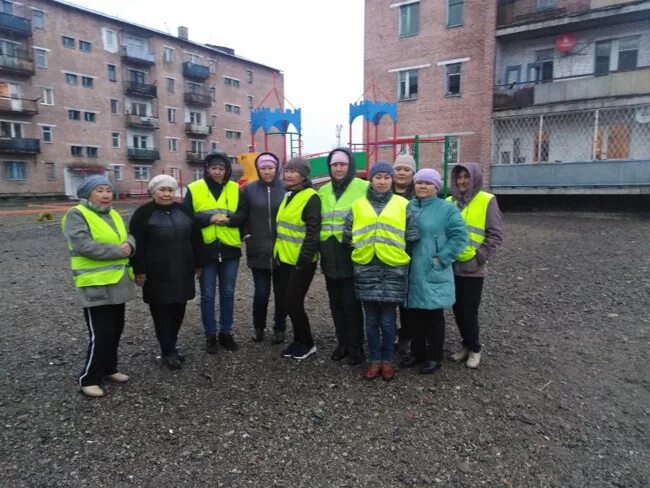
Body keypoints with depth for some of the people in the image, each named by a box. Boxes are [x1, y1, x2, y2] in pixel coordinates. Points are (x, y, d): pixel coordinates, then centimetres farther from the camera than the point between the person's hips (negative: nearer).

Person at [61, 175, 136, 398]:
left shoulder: (114, 215, 14)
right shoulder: (76, 215, -11)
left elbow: (128, 237, 12)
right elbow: (83, 245, -24)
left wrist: (129, 245, -12)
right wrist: (118, 250, -18)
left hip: (118, 283, 8)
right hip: (95, 285, -8)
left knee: (115, 329, 16)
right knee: (101, 334, -5)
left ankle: (109, 369, 32)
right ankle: (88, 379, 11)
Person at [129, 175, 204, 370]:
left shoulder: (183, 210, 9)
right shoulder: (143, 213, -4)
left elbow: (195, 238, 11)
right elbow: (137, 245, -8)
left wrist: (198, 263, 9)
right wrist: (139, 270, -12)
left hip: (182, 271, 5)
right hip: (157, 273, -4)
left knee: (178, 309, 10)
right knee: (162, 311, 1)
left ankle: (170, 346, 25)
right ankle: (168, 352, 10)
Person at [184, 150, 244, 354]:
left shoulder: (235, 189, 4)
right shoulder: (194, 189, -1)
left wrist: (228, 219, -17)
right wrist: (209, 218, -20)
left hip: (230, 248, 2)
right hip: (205, 249, -1)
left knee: (228, 293, 11)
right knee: (207, 295, 7)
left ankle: (226, 333, 25)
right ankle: (210, 335, 21)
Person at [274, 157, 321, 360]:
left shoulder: (311, 198, -13)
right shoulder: (288, 196, 14)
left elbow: (312, 232, -19)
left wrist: (304, 259, -22)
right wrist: (278, 254, 18)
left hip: (301, 261, -8)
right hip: (285, 259, 8)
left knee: (293, 302, -4)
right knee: (288, 302, 12)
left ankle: (306, 343, 14)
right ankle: (299, 340, 27)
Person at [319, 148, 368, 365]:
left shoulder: (364, 188, -5)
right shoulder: (323, 192, 12)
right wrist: (320, 247, 13)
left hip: (353, 257, -5)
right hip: (330, 259, 6)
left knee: (351, 303, -1)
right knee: (336, 302, 13)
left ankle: (356, 346, 16)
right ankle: (342, 342, 28)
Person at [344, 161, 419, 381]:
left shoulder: (403, 205, 3)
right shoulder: (358, 206, 6)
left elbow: (412, 237, 5)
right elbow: (348, 236, 11)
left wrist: (398, 252, 5)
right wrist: (361, 251, 9)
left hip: (393, 268, -1)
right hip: (366, 268, 1)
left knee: (387, 320, 4)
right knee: (371, 320, 9)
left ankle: (387, 360, 21)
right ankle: (374, 360, 23)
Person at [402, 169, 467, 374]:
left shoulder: (446, 209, -6)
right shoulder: (408, 207, 9)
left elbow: (459, 236, -11)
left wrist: (441, 259, -14)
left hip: (433, 274, -5)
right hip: (411, 273, 5)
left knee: (434, 317, 7)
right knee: (414, 315, 14)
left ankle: (434, 357, 22)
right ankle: (417, 352, 31)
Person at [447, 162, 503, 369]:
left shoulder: (487, 201, -6)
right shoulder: (448, 202, 6)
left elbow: (494, 235, -7)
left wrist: (480, 258, -13)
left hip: (472, 268, -4)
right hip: (451, 266, 4)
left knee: (469, 311, 2)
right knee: (458, 310, 13)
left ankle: (474, 348, 23)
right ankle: (467, 344, 32)